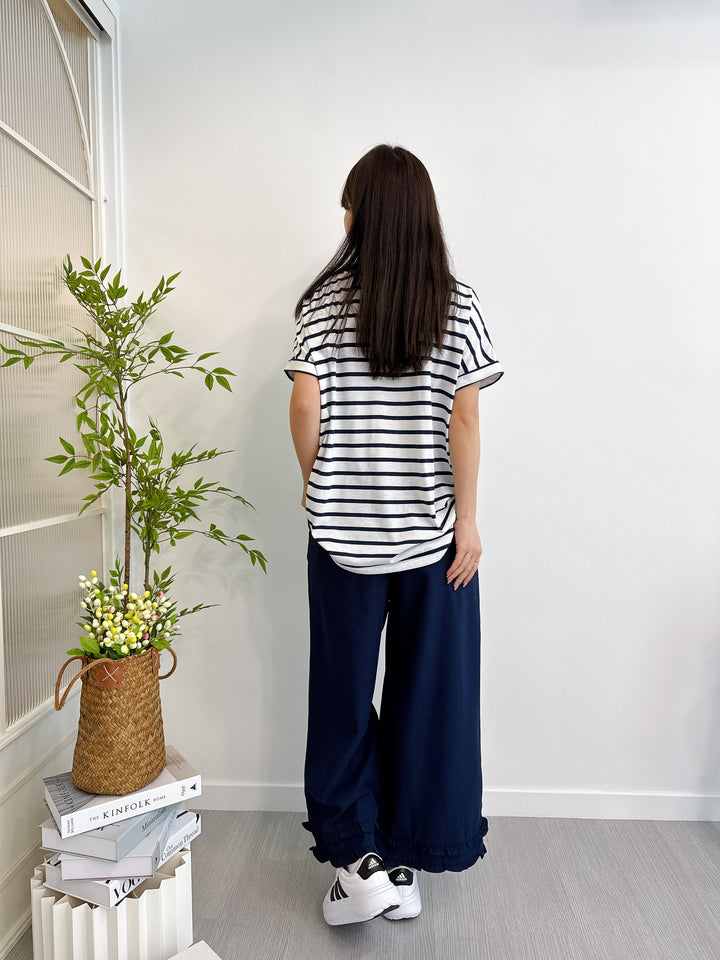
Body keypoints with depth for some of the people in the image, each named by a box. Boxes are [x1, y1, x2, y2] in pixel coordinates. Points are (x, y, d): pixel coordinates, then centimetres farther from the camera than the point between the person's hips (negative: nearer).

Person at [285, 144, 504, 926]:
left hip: (343, 529, 0)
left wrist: (313, 482, 9)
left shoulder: (324, 300, -2)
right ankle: (407, 858, 29)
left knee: (343, 687, 15)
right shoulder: (456, 304, -1)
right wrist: (468, 519, -1)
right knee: (429, 688, 14)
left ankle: (357, 856, 21)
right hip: (431, 528, 1)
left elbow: (305, 407, -8)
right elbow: (463, 418, -6)